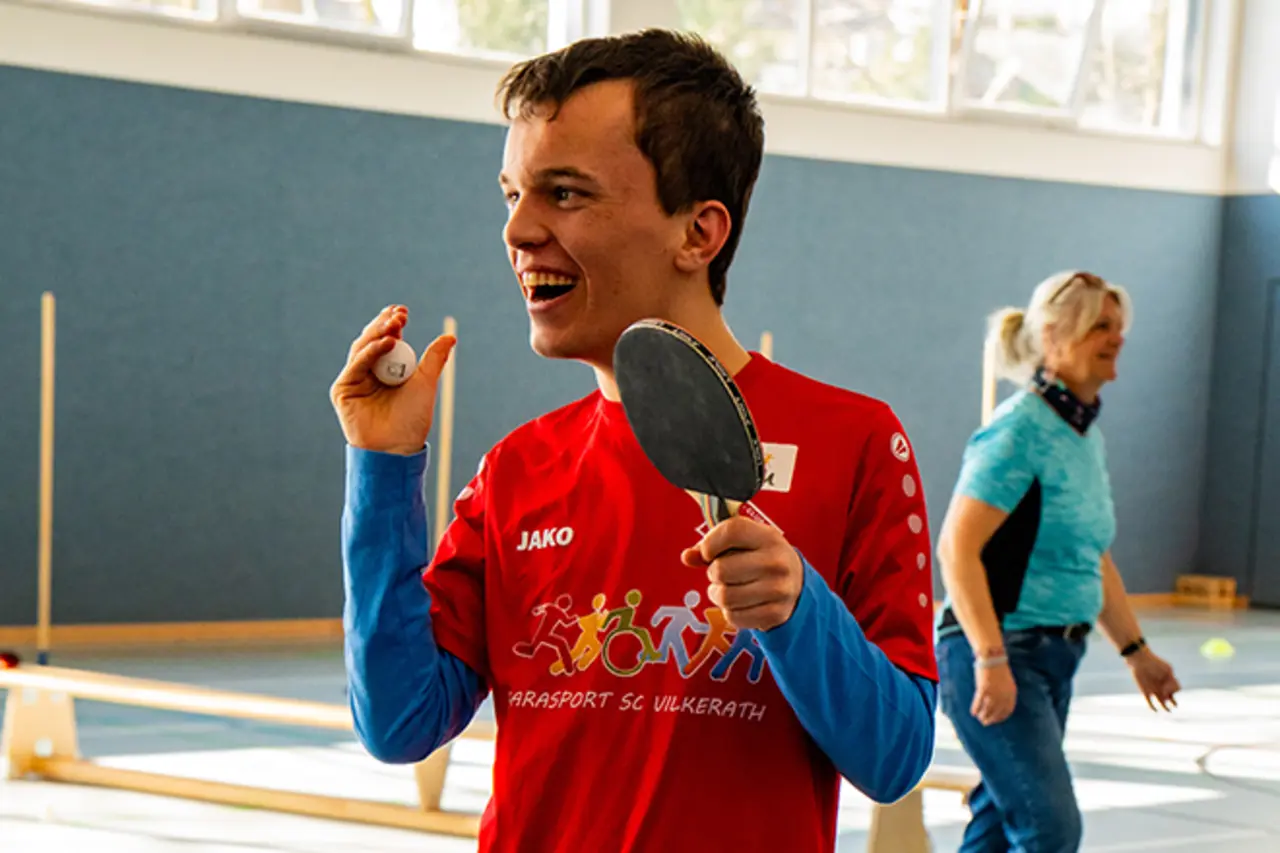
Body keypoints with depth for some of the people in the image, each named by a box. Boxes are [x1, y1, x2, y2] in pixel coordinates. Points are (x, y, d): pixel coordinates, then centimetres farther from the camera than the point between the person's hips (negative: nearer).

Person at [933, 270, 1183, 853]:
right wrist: (991, 660, -26)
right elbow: (956, 549, -21)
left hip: (1054, 657, 9)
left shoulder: (1087, 436, 13)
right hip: (996, 656, -9)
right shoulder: (1021, 429, -15)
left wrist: (1135, 650, 28)